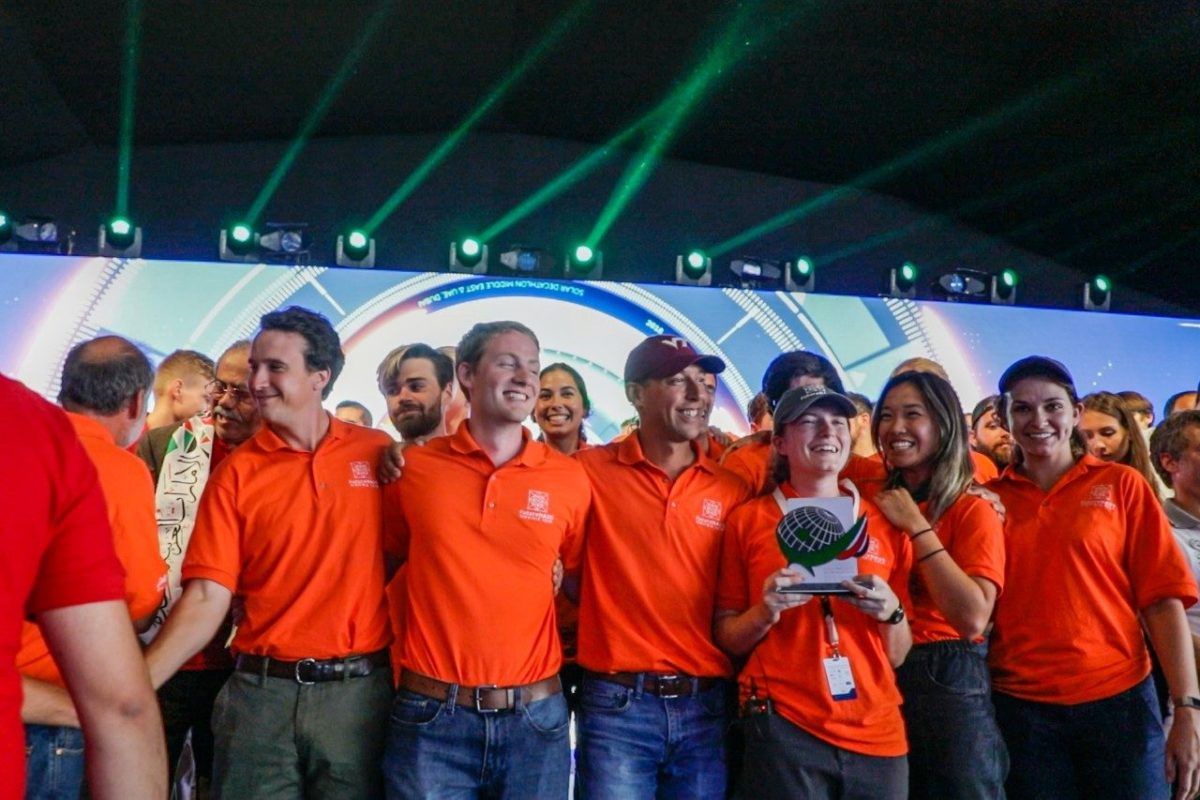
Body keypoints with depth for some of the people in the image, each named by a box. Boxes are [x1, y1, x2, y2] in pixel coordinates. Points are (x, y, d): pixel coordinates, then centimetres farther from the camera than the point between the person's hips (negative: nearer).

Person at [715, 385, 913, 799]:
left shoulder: (884, 522, 6)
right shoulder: (749, 519, -1)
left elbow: (899, 656, 11)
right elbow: (726, 637, 4)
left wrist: (890, 613, -9)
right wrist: (765, 612, -15)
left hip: (878, 733, 3)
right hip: (784, 729, -2)